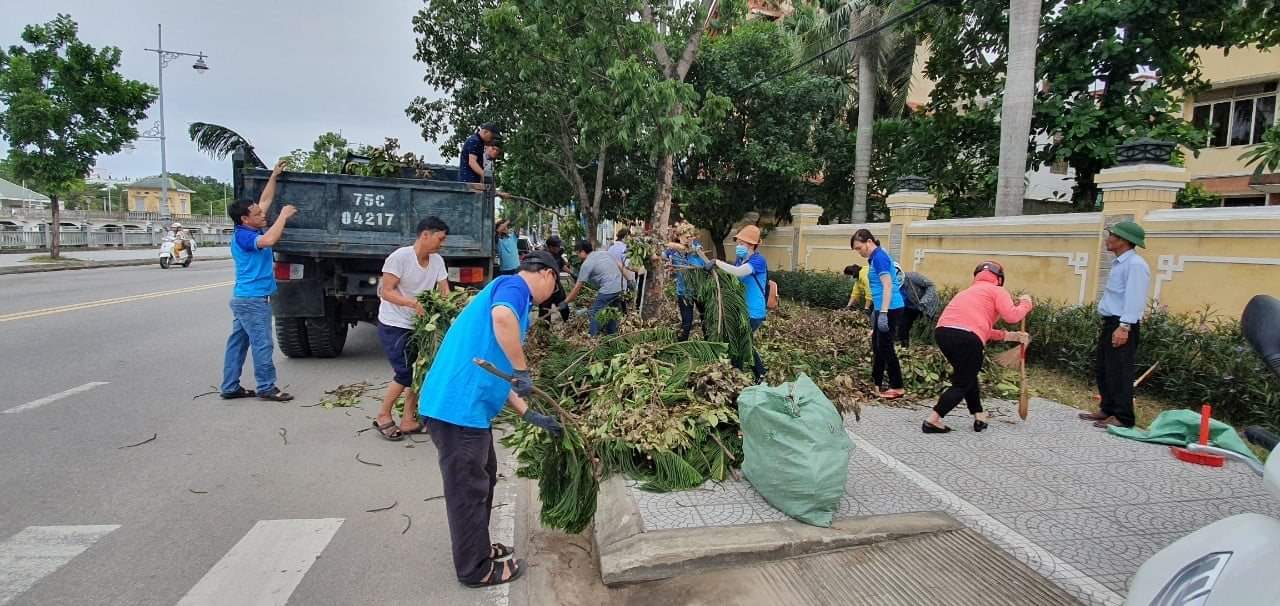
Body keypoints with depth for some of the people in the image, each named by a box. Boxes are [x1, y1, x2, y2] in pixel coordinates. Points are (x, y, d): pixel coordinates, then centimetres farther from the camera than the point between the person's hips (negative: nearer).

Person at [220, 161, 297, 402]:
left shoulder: (250, 230, 10)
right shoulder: (242, 236, -16)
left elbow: (265, 200, 17)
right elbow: (269, 240, -35)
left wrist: (274, 175, 17)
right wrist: (283, 216, -24)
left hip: (245, 298, 10)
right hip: (253, 300, -10)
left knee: (238, 343, 12)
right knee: (262, 344, -4)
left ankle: (230, 387, 18)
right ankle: (267, 387, 3)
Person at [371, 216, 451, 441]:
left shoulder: (437, 261, 0)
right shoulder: (400, 257, -19)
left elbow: (445, 292, -1)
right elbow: (386, 291, -20)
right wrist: (414, 303, -35)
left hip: (418, 325, 7)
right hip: (393, 325, -7)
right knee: (405, 374, -7)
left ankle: (408, 420, 18)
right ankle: (383, 416, 13)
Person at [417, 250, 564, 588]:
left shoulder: (509, 293, 22)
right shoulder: (514, 285, -7)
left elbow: (496, 374, 25)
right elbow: (502, 318, -34)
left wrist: (530, 415, 23)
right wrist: (523, 371, -23)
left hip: (467, 406, 10)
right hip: (458, 406, -10)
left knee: (483, 477, 23)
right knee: (469, 488, 6)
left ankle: (477, 549, 40)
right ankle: (475, 569, 23)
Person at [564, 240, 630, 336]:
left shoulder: (586, 264, -1)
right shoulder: (605, 252, 17)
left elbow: (577, 288, 0)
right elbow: (621, 267, 15)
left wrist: (565, 302, 8)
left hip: (608, 290, -7)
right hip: (622, 287, 8)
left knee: (594, 315, 5)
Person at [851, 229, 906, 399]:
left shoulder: (879, 257, -14)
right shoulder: (877, 257, 15)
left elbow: (888, 286, -21)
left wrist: (883, 313, -26)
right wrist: (879, 311, 27)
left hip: (890, 309, -10)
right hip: (884, 308, 10)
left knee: (885, 347, -4)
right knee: (877, 345, 15)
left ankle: (897, 388, 4)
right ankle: (876, 383, 24)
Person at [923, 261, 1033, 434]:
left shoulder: (969, 292, 35)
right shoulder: (997, 291, 14)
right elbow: (1012, 316, -2)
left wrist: (1011, 336, 35)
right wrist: (1026, 303, 18)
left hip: (942, 332, 7)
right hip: (966, 338, -7)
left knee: (967, 375, 26)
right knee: (962, 383, 6)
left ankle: (979, 417, 31)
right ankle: (932, 421, 0)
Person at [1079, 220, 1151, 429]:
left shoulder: (1135, 264, -14)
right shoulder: (1119, 263, 18)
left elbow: (1134, 299, -22)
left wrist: (1124, 326, -27)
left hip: (1123, 327, -10)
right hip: (1111, 324, 10)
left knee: (1119, 372, -6)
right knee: (1103, 370, 15)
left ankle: (1123, 417, 0)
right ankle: (1107, 410, 24)